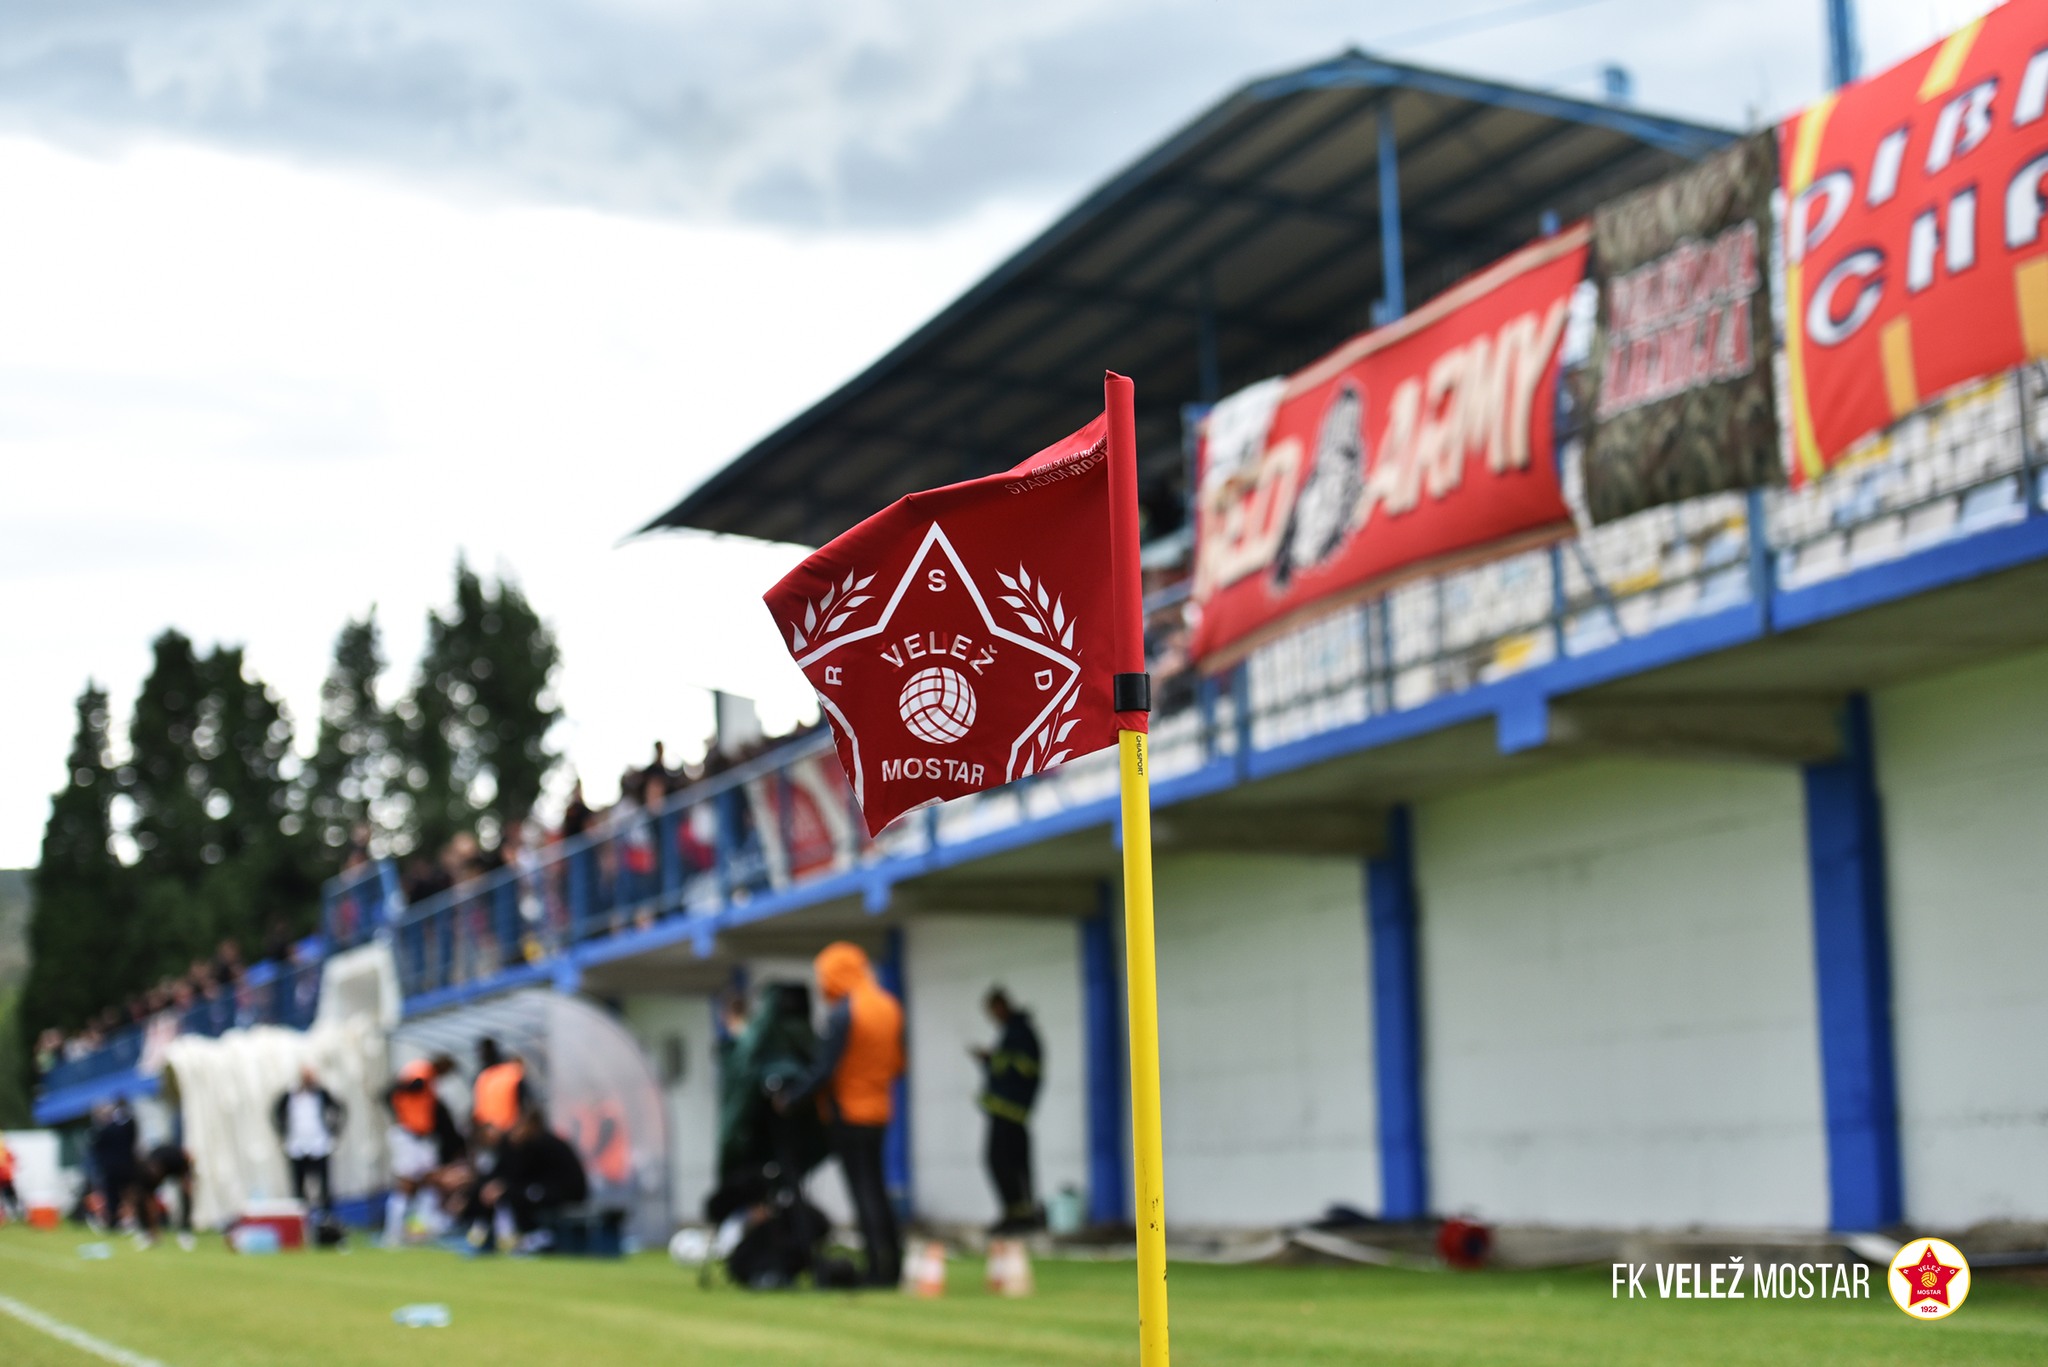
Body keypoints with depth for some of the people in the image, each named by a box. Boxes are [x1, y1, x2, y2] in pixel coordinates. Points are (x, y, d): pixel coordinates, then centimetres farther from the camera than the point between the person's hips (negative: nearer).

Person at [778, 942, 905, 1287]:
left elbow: (825, 1068, -19)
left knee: (864, 1192, -4)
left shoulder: (842, 1013, -15)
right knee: (875, 1190, 14)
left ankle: (880, 1268, -5)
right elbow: (898, 1063, 13)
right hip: (879, 1111, 8)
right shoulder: (889, 1007, 9)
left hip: (849, 1113, -8)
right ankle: (892, 1265, 14)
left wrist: (790, 1098, -13)